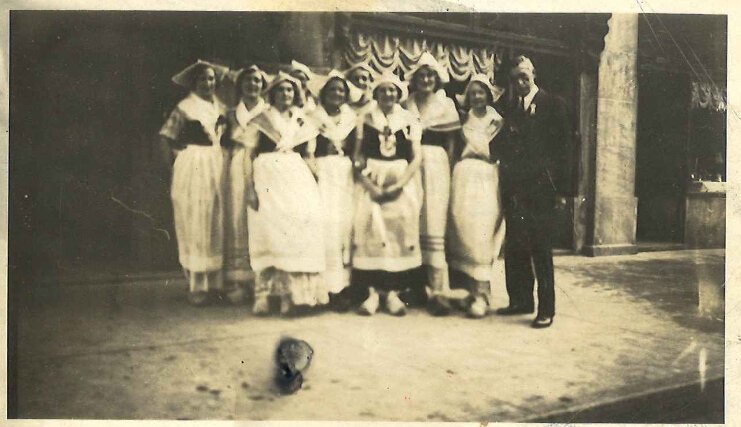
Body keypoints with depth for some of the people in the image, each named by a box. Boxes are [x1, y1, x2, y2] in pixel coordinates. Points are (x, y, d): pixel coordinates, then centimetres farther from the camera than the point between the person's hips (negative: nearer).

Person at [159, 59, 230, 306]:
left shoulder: (221, 107, 10)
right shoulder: (185, 107, -4)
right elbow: (166, 137, -4)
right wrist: (175, 163, -5)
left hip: (217, 166, 5)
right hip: (192, 168, -5)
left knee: (216, 224, 6)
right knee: (194, 225, -1)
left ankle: (215, 281, 14)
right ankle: (196, 286, 4)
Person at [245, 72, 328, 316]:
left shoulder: (302, 122, 18)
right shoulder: (261, 120, 9)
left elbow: (309, 156, 18)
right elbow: (250, 154, 4)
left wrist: (313, 183, 3)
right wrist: (250, 188, -8)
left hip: (297, 177, 2)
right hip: (268, 176, -2)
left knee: (299, 226, -13)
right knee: (269, 227, -12)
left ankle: (296, 294, -8)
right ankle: (264, 294, -10)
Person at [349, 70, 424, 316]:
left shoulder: (410, 121, 7)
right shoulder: (365, 120, 9)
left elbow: (417, 158, 1)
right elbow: (358, 158, 4)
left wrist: (399, 185, -11)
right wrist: (370, 186, -10)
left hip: (402, 181, 0)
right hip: (371, 182, 0)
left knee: (401, 229, -10)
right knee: (370, 230, -11)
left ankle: (393, 292, -5)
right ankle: (371, 292, -8)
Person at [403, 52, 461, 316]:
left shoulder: (446, 104, 10)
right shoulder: (407, 105, 13)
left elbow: (451, 142, 9)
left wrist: (447, 169, -1)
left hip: (436, 166, -2)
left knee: (433, 226, -9)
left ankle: (438, 290, -9)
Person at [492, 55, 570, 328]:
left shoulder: (553, 104, 3)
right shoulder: (510, 107, 17)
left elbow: (561, 145, -1)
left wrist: (542, 168, -9)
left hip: (539, 185, -5)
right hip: (514, 185, 5)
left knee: (540, 246, -4)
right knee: (514, 245, 7)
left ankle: (546, 309, 1)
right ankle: (520, 300, 17)